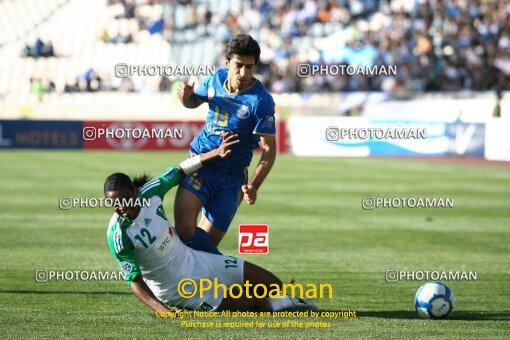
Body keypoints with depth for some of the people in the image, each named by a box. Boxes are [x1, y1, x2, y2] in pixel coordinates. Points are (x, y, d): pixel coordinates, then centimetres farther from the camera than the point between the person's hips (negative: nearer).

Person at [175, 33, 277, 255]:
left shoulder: (261, 101, -14)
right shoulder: (216, 80, 1)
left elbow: (269, 150, -12)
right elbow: (195, 101, 24)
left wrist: (253, 186, -26)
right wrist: (185, 97, -1)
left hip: (231, 177, -3)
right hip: (200, 162, 3)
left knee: (208, 240, -2)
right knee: (184, 228, -20)